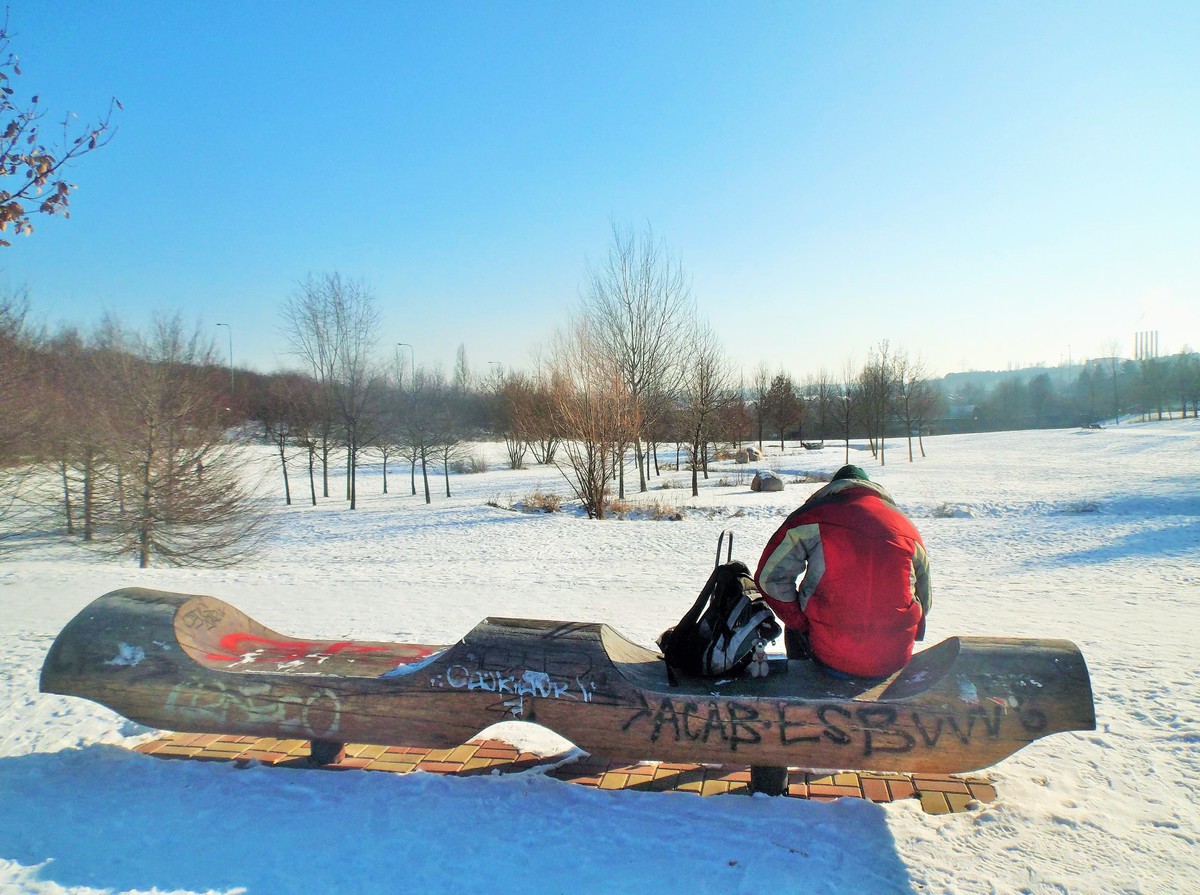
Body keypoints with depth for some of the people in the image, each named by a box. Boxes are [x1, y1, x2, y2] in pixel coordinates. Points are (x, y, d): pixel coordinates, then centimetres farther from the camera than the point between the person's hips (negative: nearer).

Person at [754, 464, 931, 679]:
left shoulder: (814, 515, 0)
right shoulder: (908, 528, 9)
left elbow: (770, 577, -3)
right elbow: (924, 602, 14)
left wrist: (801, 624, 7)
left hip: (830, 655, -2)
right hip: (894, 660, 3)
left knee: (795, 624, 28)